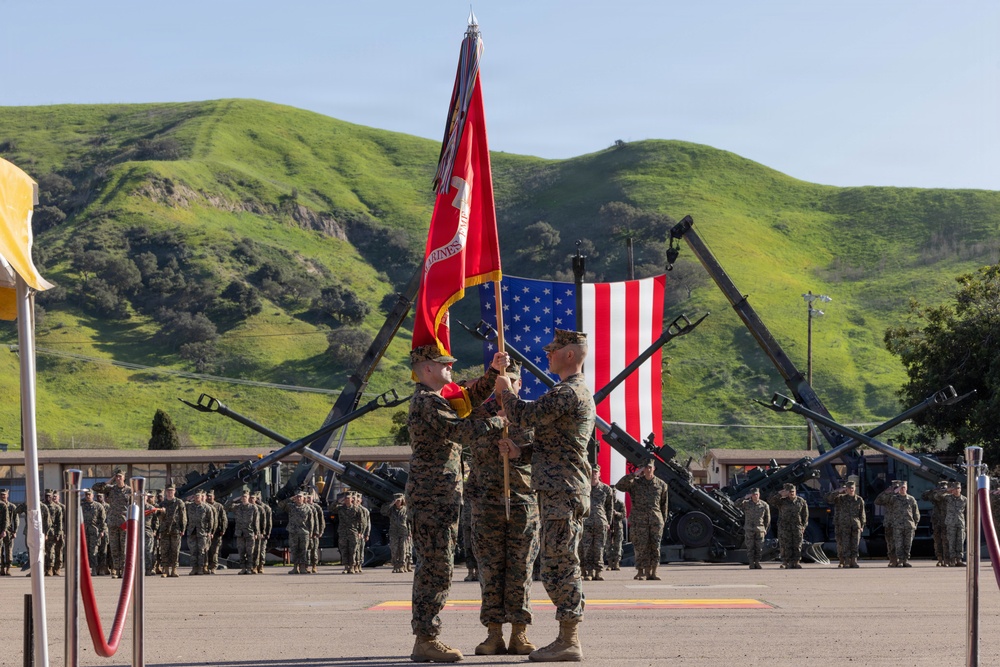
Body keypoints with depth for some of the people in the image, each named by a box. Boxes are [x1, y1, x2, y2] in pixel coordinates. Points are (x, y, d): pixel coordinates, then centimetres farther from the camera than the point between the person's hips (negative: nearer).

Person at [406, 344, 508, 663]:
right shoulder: (427, 402, -14)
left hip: (439, 496, 11)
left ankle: (426, 638, 15)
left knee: (434, 567, 12)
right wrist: (498, 422, -10)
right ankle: (426, 640, -10)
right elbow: (459, 430, -22)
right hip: (434, 496, -11)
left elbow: (472, 396, 24)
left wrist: (494, 372, 9)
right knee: (436, 567, -10)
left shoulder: (436, 397, 18)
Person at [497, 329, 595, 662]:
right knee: (560, 567, 13)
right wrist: (521, 450, 14)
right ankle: (566, 639, 16)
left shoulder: (567, 392, -15)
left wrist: (506, 390, 1)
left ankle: (569, 644, -8)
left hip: (562, 492, -11)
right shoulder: (581, 393, 21)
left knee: (560, 566, -9)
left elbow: (524, 415, -17)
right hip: (561, 491, 11)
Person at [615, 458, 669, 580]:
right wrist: (634, 475, -15)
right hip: (639, 520, -2)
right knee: (641, 547, -5)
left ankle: (653, 573, 1)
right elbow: (619, 486, -12)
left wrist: (663, 520, 15)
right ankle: (640, 572, -2)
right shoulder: (635, 482, 4)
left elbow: (664, 503, 18)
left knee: (655, 547, -2)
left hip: (656, 520, 2)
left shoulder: (661, 484, 10)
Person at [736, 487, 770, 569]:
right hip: (749, 529, -1)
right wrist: (745, 497, -31)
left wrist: (765, 529, 13)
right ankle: (752, 564, 4)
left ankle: (757, 563, 10)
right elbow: (737, 504, -20)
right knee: (750, 548, -1)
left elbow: (767, 518, 13)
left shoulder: (764, 505, 3)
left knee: (759, 548, 1)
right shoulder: (747, 504, -2)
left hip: (760, 529, 1)